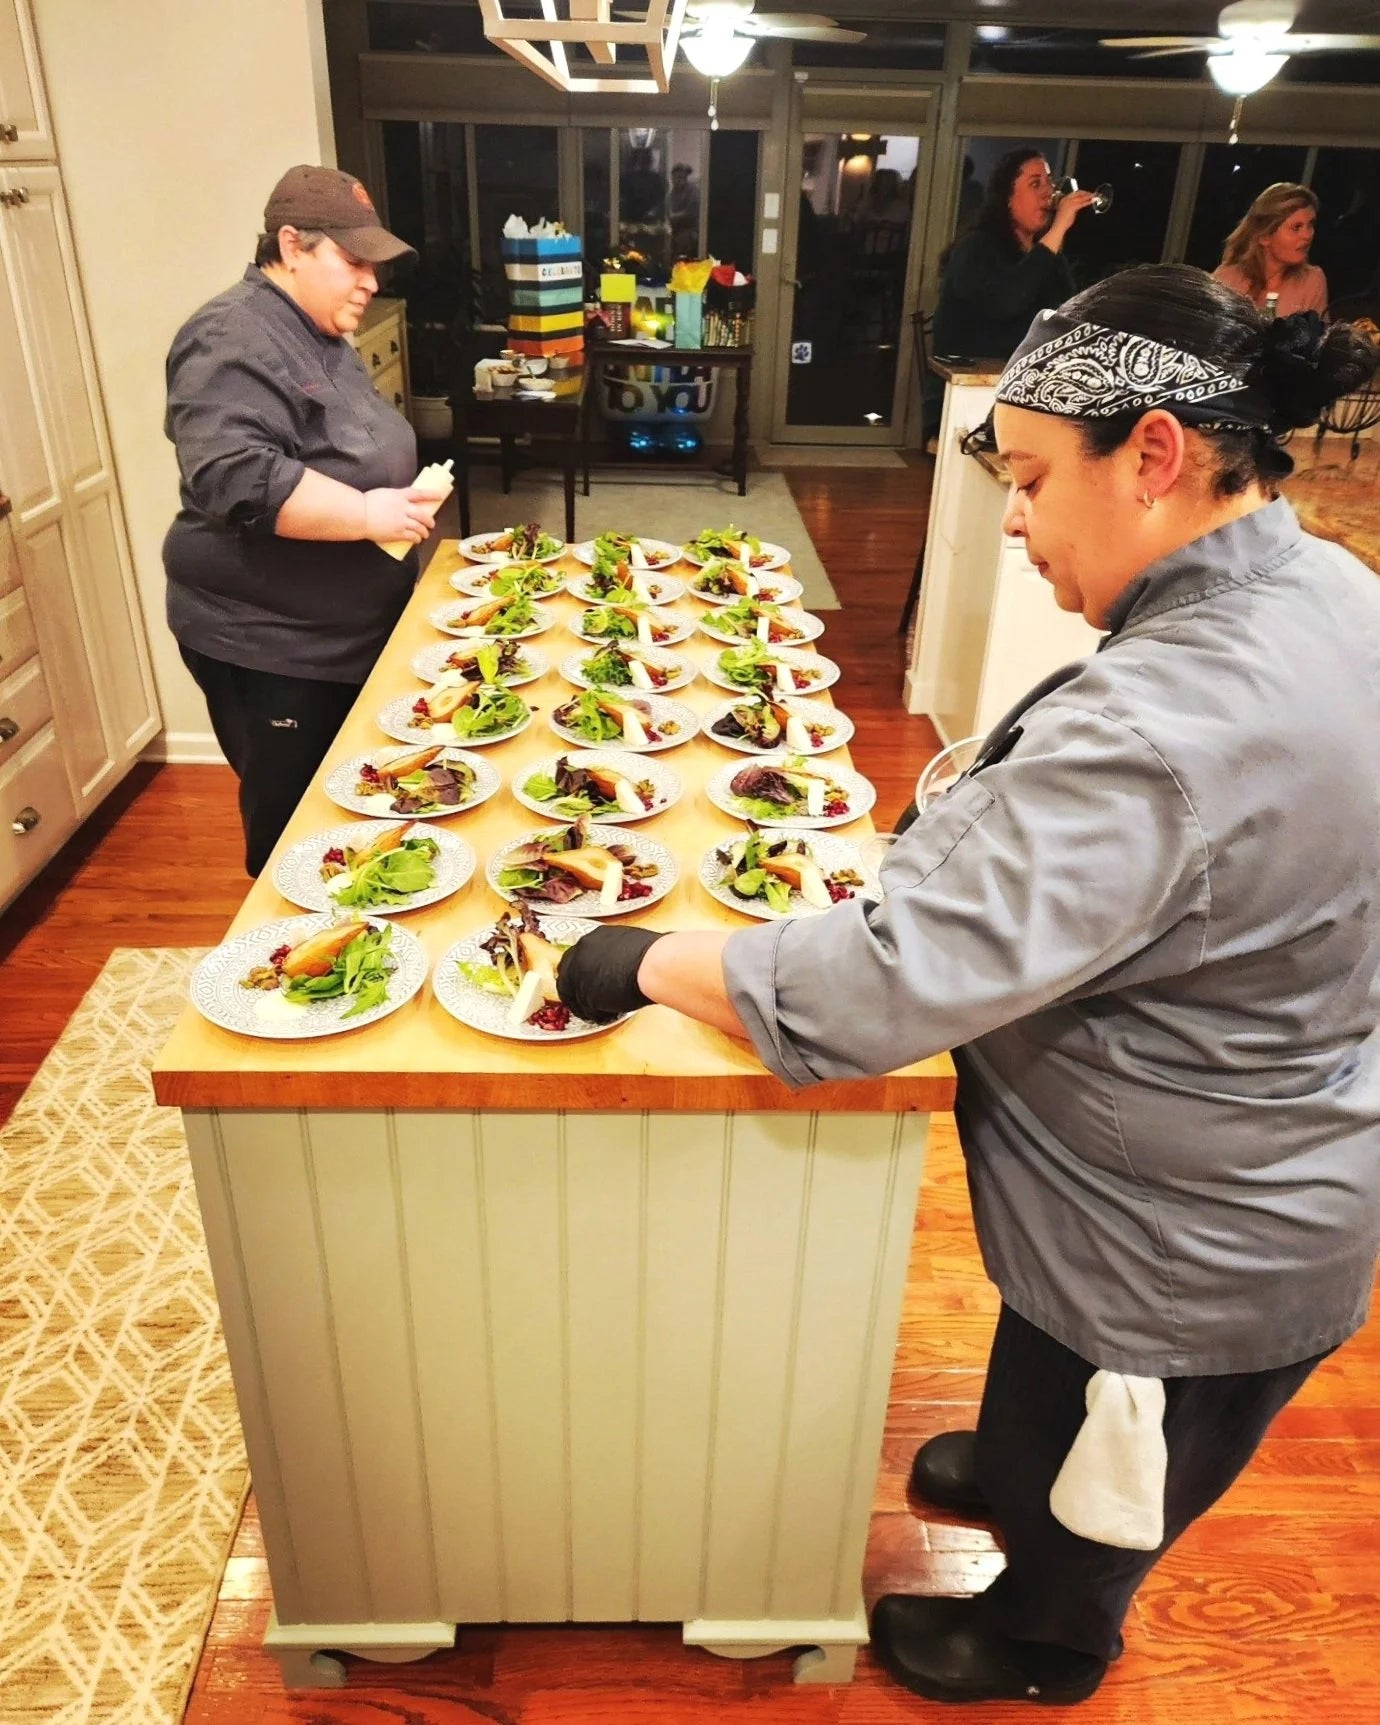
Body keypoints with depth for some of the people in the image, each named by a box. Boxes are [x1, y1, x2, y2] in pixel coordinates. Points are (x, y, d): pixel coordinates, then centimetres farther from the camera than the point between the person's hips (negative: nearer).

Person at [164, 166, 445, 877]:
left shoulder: (316, 334, 13)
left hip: (347, 630, 10)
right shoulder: (233, 341, -18)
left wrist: (396, 500, 10)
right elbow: (233, 477, -31)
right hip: (268, 644, -10)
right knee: (293, 824, 2)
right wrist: (365, 513, -32)